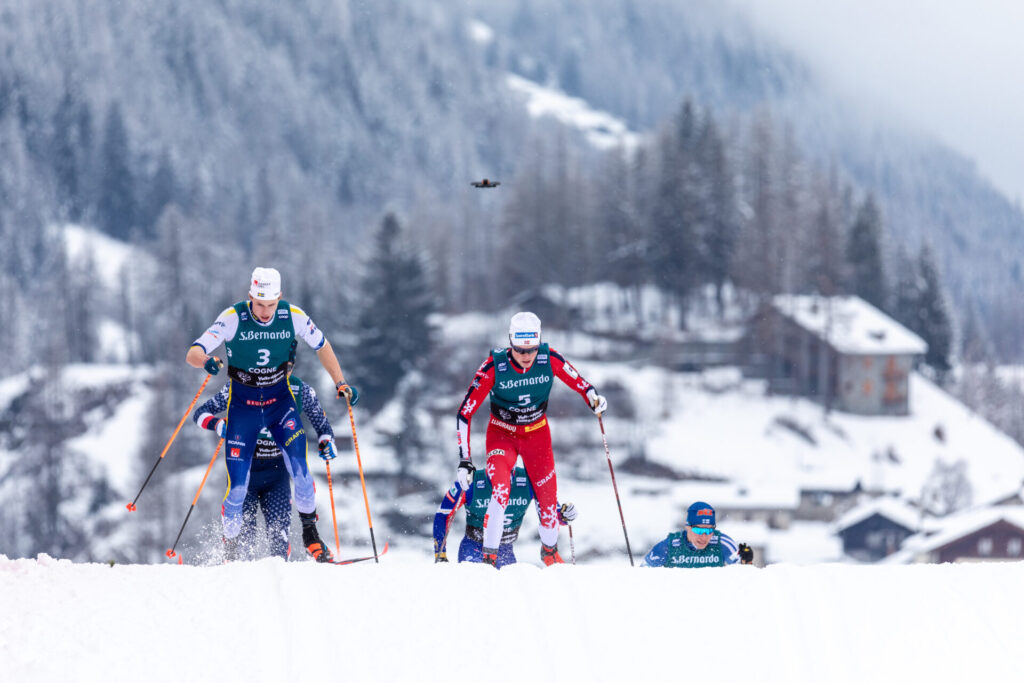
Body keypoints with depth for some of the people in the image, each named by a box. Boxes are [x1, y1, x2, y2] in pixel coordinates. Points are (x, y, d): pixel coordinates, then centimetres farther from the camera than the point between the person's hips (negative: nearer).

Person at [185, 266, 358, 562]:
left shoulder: (293, 316, -13)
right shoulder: (233, 318, -19)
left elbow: (321, 345, 5)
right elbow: (193, 353, -26)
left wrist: (341, 383, -1)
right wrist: (206, 360, -49)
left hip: (280, 401, 1)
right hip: (242, 404, -1)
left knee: (300, 469, -15)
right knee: (238, 486, -6)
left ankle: (311, 535, 6)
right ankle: (229, 549, 14)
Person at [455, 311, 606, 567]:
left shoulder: (549, 359, -19)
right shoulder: (495, 366, -25)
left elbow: (576, 380, 1)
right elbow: (465, 412, -20)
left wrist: (593, 397, -21)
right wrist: (464, 460, -23)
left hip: (537, 434, 2)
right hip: (502, 434, -2)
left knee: (548, 498, 3)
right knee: (500, 492, -25)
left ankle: (550, 551, 32)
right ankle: (489, 557, -15)